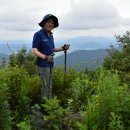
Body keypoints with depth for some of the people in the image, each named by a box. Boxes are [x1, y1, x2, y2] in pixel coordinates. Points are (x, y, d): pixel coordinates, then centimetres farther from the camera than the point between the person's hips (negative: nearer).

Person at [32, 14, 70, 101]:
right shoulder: (38, 34, -13)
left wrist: (62, 48, 3)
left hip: (50, 64, 8)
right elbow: (34, 50, -19)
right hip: (42, 65, -8)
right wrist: (45, 57, -34)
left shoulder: (50, 35, 10)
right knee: (46, 87, -5)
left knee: (49, 87, 13)